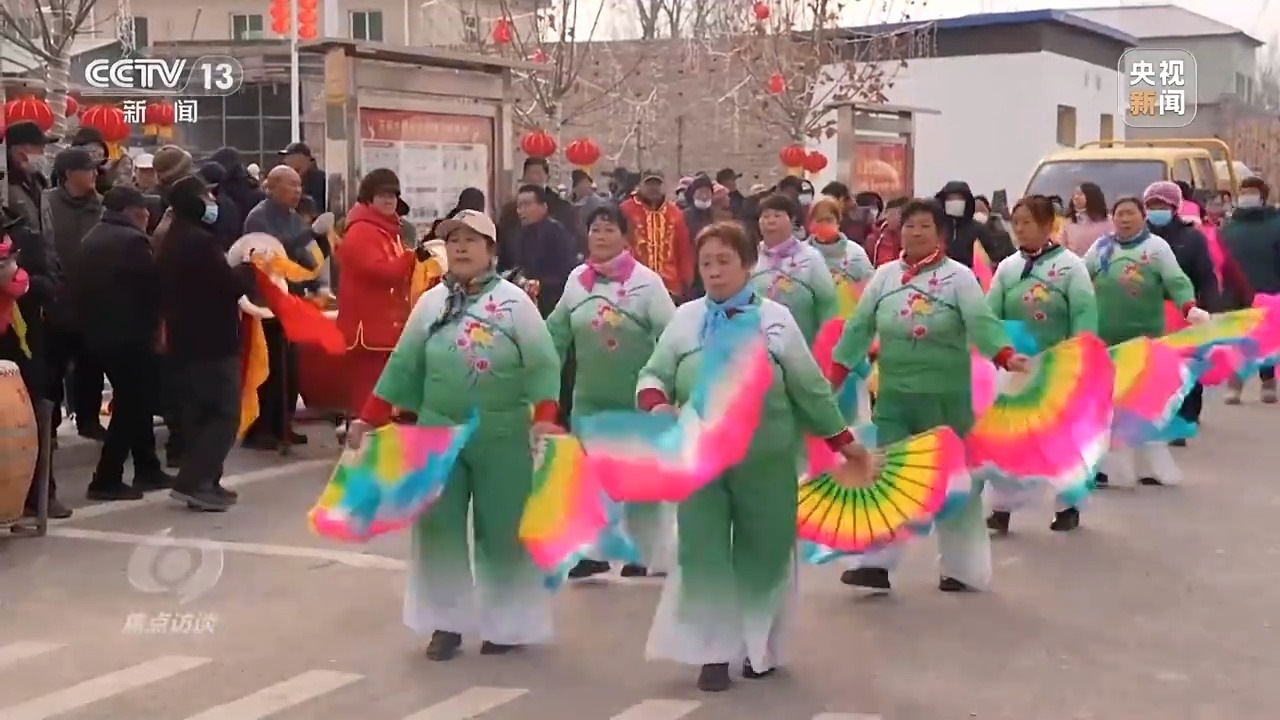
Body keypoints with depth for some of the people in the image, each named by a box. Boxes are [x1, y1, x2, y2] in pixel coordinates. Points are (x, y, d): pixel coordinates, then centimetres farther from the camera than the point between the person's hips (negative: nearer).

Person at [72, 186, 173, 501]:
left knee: (132, 401, 17)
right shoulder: (133, 240, -14)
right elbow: (153, 286, -14)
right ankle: (107, 479, -4)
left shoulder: (91, 239, 12)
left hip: (98, 331, 9)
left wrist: (88, 322, 16)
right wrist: (155, 325, 0)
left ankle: (147, 469, 23)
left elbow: (77, 285, 14)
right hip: (129, 333, -9)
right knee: (132, 403, -2)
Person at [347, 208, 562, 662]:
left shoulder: (513, 300, -3)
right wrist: (368, 420, 1)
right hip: (438, 431, 3)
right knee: (439, 528, 5)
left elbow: (542, 364, -10)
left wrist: (545, 417, -25)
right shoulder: (430, 302, 7)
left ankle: (505, 623, 19)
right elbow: (403, 366, 7)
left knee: (502, 531, 4)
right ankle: (447, 622, 18)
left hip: (502, 436, -3)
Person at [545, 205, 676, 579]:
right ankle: (594, 552, 23)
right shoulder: (577, 279, 3)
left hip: (637, 397, -4)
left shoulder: (646, 281, -10)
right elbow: (557, 331, 10)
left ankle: (645, 553, 19)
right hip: (589, 397, 4)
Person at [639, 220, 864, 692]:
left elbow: (809, 386, 4)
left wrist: (841, 439, 7)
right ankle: (714, 652, 9)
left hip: (765, 460, -1)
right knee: (703, 552, 0)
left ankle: (760, 648, 26)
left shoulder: (775, 317, -1)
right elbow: (654, 373, 3)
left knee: (762, 552, 9)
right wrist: (656, 405, -20)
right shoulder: (685, 318, 3)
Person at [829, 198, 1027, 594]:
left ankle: (962, 568, 18)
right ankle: (876, 562, 9)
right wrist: (835, 375, 0)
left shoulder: (959, 276, -6)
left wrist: (1007, 356, -36)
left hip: (946, 396, -3)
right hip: (894, 394, 3)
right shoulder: (884, 275, 6)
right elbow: (859, 327, 5)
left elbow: (982, 322, -19)